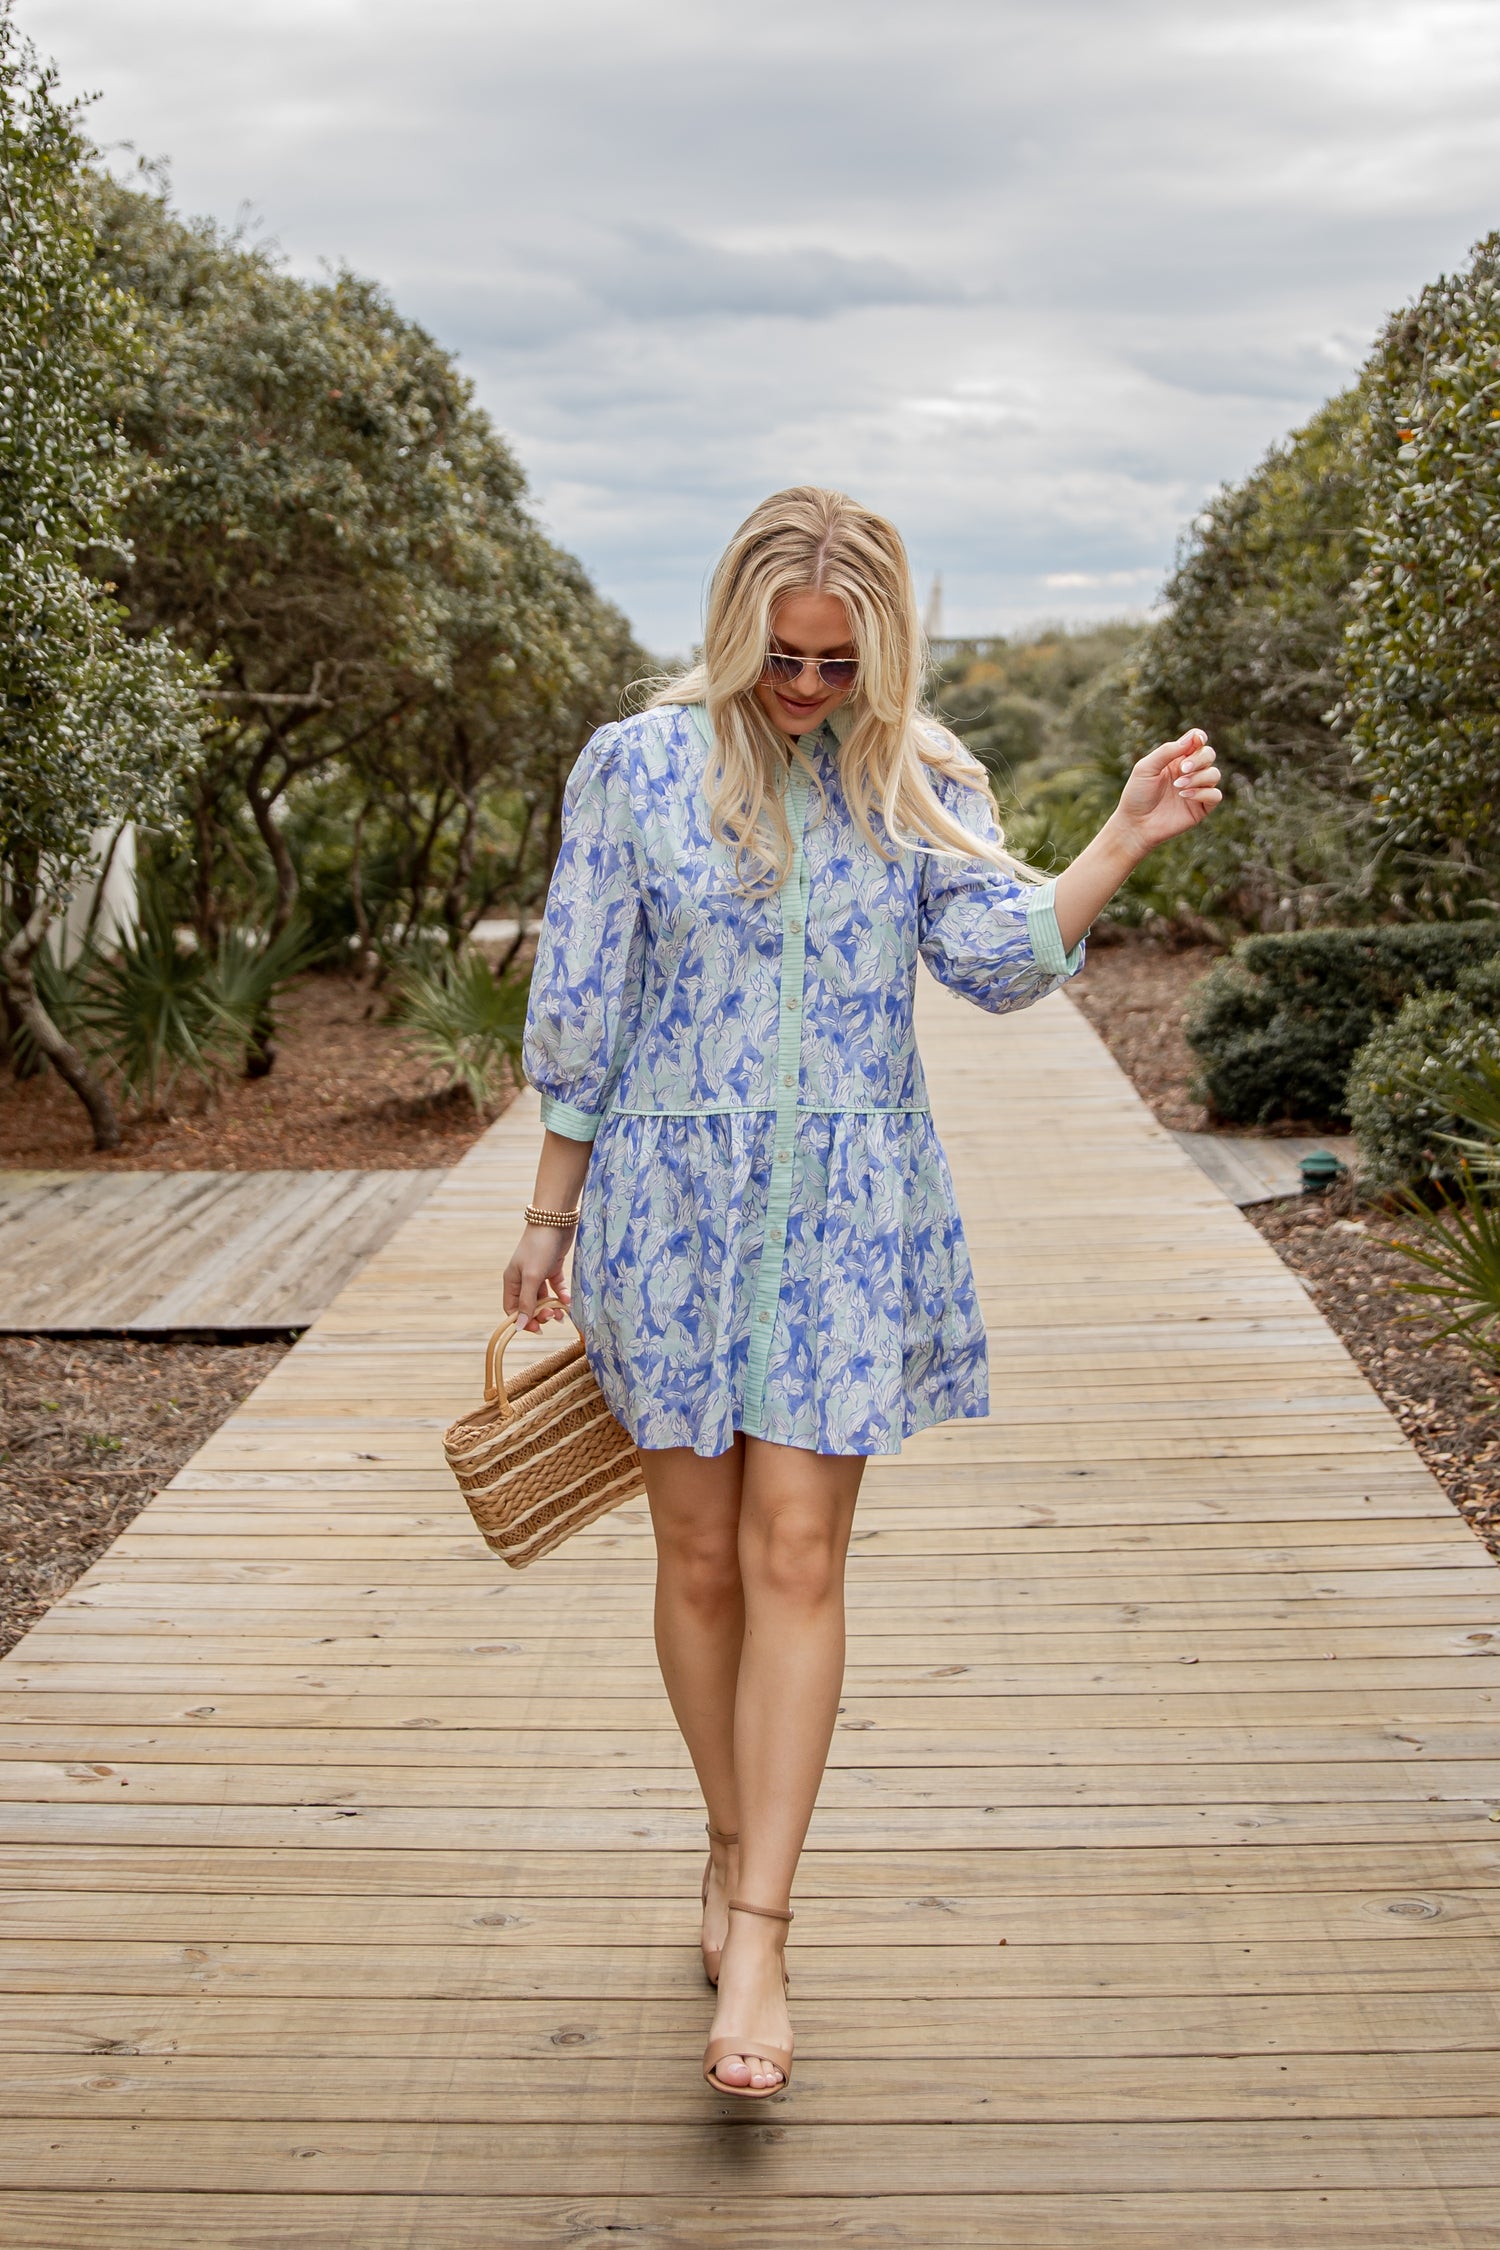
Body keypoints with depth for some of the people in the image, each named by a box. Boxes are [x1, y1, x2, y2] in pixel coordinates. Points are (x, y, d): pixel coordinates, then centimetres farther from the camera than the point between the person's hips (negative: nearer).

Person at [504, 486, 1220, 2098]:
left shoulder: (918, 781, 3)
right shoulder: (637, 766, -1)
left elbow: (1001, 958, -9)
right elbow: (580, 1010, 3)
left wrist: (1126, 841, -24)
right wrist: (551, 1216, 6)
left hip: (848, 1210, 0)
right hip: (673, 1196, 0)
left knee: (796, 1553, -5)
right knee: (699, 1552, 8)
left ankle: (756, 1943, -1)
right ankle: (732, 1851, 30)